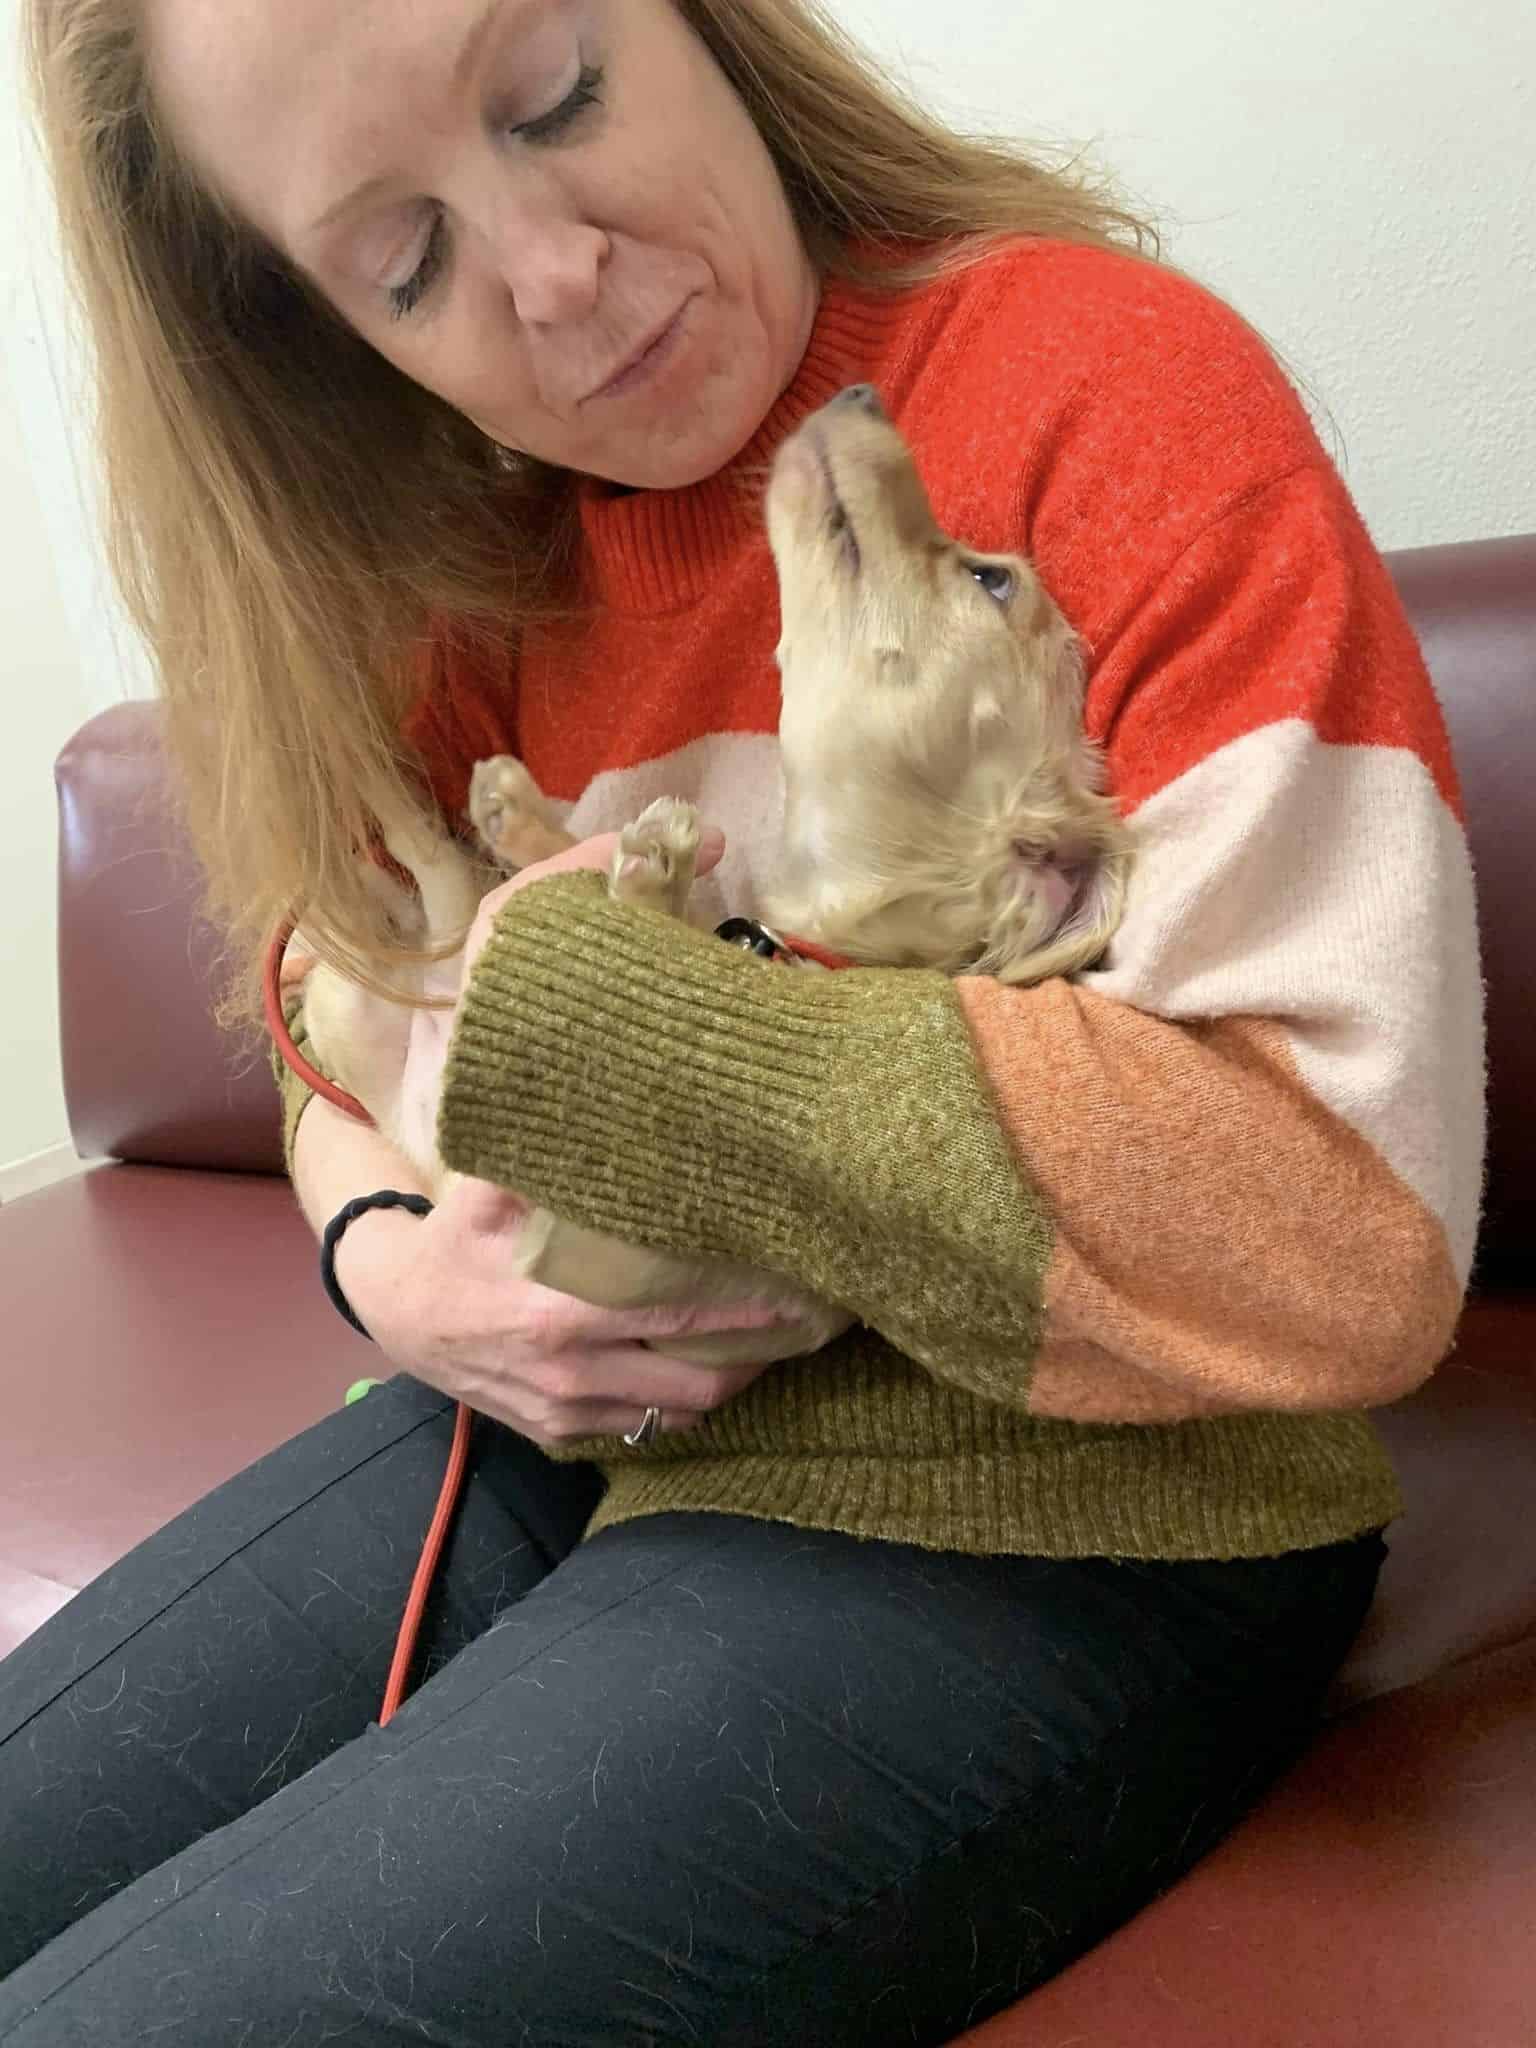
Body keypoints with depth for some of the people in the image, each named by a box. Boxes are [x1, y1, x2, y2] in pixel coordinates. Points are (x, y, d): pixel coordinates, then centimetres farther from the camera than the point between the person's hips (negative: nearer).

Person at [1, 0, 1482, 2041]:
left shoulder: (1110, 383, -14)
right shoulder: (495, 543, 7)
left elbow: (1344, 1233, -23)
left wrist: (569, 1016, -20)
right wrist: (384, 1253, -7)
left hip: (1047, 1524, -6)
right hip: (561, 1431, 7)